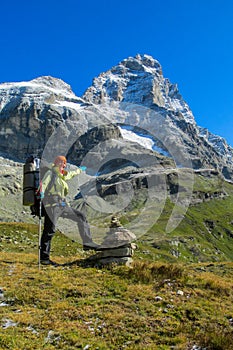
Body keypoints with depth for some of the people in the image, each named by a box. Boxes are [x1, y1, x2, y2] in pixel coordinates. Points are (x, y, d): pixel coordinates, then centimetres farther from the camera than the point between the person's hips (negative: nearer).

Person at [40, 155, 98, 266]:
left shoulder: (61, 176, 23)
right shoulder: (50, 173, -1)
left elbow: (70, 174, 45)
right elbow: (44, 183, -20)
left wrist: (79, 170, 62)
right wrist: (41, 192, -40)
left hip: (62, 205, 9)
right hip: (52, 204, -9)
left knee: (81, 217, 8)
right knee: (49, 230, -11)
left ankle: (87, 242, 10)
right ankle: (43, 257, -7)